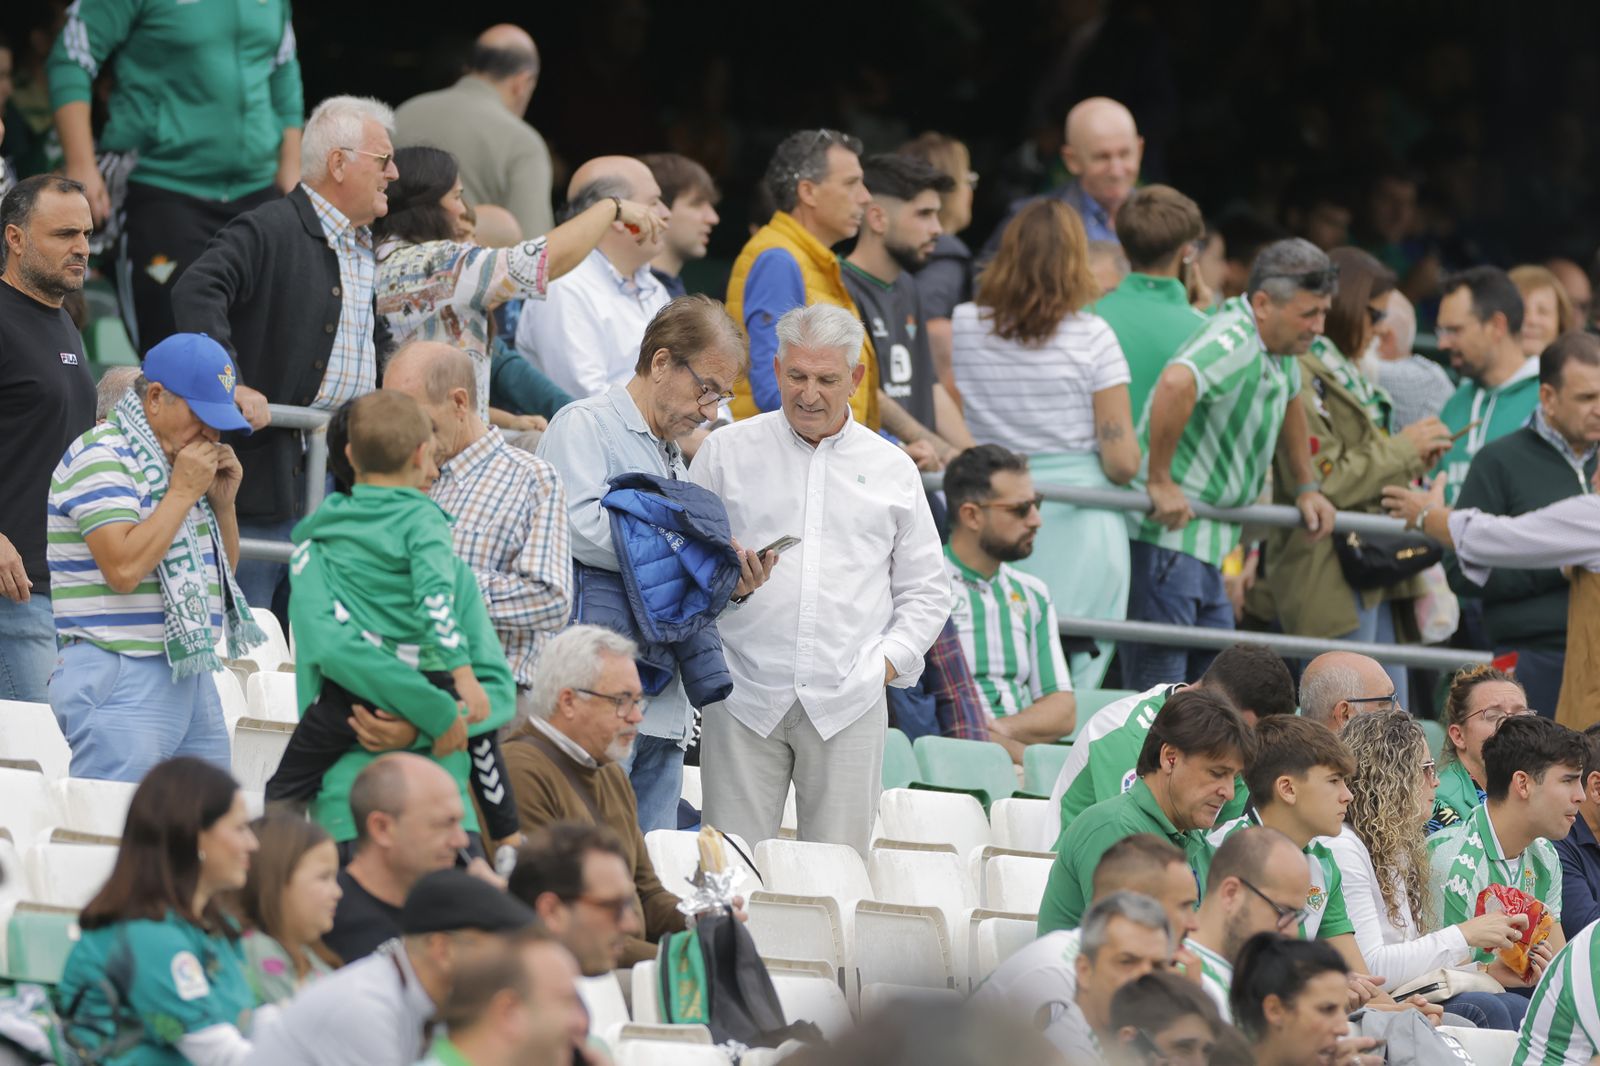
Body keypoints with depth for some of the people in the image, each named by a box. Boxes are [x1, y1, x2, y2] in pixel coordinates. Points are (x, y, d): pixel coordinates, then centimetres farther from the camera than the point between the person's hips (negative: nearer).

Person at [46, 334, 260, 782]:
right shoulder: (101, 457, -10)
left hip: (191, 677, 9)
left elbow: (224, 572, 25)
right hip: (121, 681, -9)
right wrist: (182, 493, -14)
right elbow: (124, 568, -22)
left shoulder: (179, 462, 17)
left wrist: (222, 502, 7)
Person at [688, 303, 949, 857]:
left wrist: (889, 662, 3)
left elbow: (926, 592, 17)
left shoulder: (891, 469, 13)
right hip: (745, 696, -1)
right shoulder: (728, 452, 10)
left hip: (848, 706, 1)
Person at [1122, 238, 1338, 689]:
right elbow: (1176, 383, -41)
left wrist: (1305, 488, 34)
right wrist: (1160, 479, -34)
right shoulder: (1233, 342, -20)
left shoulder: (1279, 347, 12)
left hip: (1207, 550, 10)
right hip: (1165, 538, -10)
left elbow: (1288, 406, 35)